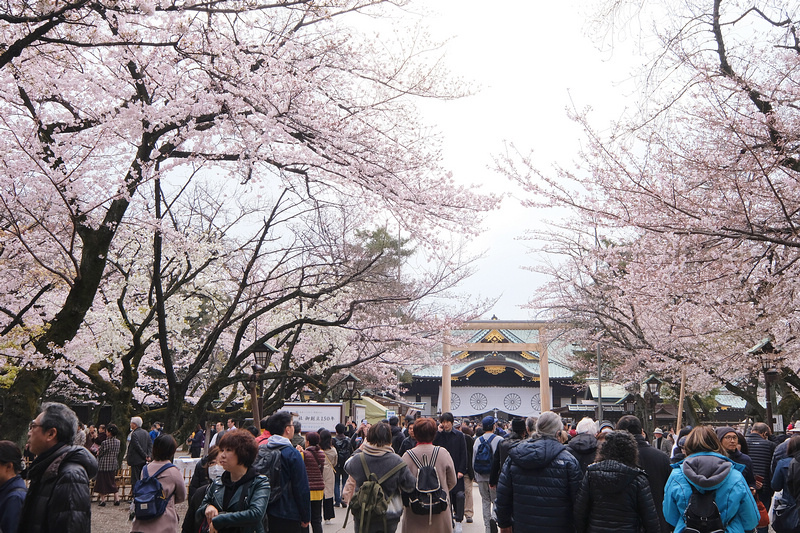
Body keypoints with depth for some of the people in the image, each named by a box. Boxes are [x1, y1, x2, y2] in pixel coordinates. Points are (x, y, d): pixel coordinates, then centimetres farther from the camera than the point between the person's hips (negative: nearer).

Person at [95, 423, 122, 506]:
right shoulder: (118, 442, 0)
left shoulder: (105, 442, -18)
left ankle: (103, 500, 8)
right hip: (114, 464, 6)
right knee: (113, 482, 14)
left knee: (102, 482, 7)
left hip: (104, 465, -6)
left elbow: (100, 453, -7)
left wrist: (98, 452, 14)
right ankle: (117, 499, 9)